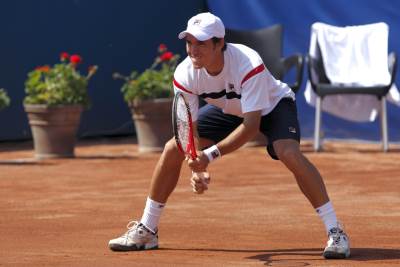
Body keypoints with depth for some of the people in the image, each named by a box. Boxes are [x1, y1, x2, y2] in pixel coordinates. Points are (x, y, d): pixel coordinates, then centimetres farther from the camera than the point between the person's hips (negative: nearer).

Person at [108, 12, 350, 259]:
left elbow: (251, 127, -41)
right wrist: (196, 167, -37)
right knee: (173, 150, -4)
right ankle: (147, 231, 12)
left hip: (272, 106, -5)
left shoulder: (249, 65, -41)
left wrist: (210, 155, -50)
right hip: (228, 109, 5)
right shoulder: (185, 74, -26)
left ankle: (336, 232, -27)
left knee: (289, 153, -33)